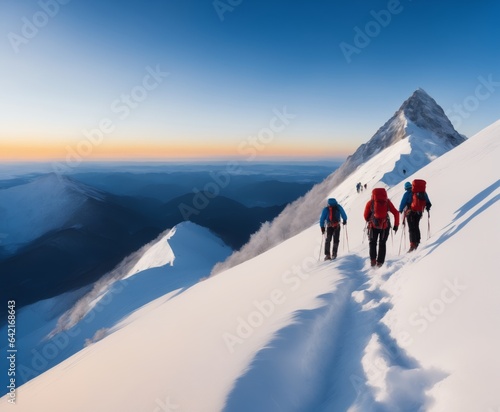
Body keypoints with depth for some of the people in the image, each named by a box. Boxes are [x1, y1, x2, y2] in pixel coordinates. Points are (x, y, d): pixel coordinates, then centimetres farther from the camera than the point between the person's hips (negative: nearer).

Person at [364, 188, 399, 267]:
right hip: (385, 226, 1)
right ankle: (380, 262, 11)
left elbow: (366, 216, 5)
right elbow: (396, 213, 1)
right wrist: (396, 225, 8)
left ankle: (373, 260, 6)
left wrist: (369, 221, 25)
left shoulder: (370, 202, 2)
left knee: (373, 243, 17)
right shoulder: (387, 202, 5)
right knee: (382, 244, 15)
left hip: (373, 226, -1)